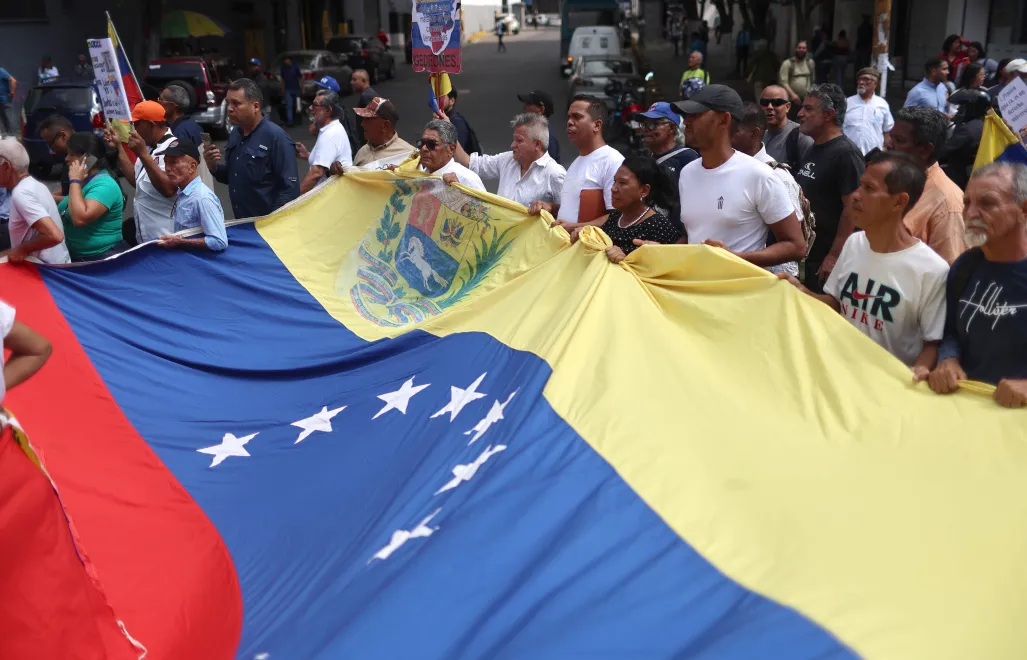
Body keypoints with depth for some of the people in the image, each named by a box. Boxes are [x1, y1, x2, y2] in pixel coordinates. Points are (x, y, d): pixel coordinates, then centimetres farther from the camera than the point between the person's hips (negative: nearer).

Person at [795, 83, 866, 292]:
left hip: (825, 258, -8)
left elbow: (852, 208, -20)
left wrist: (835, 256, -22)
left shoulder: (846, 153, -15)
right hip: (805, 253, 8)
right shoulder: (814, 149, 12)